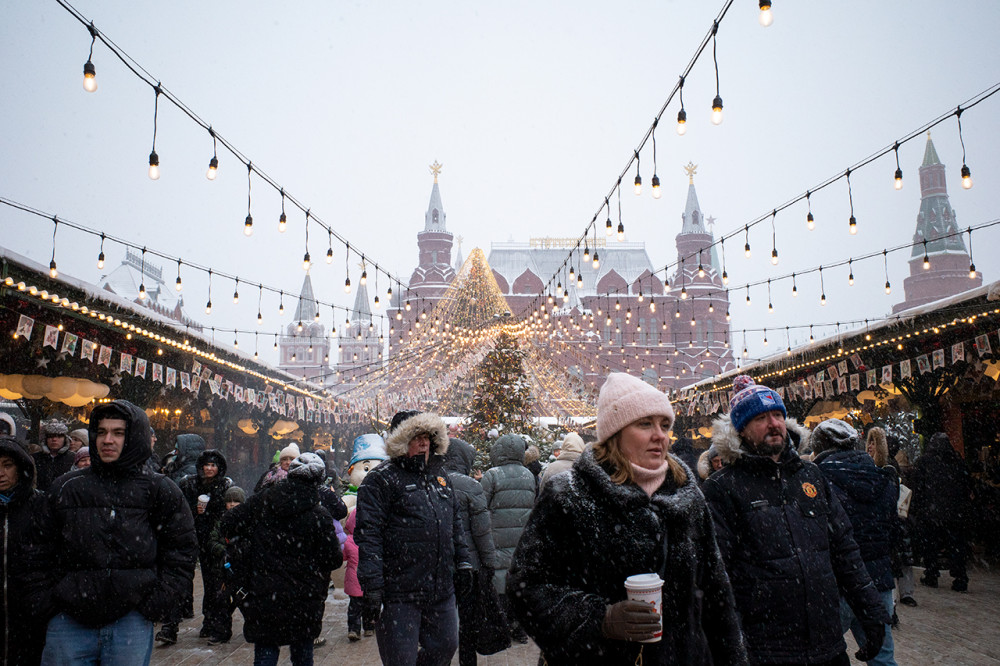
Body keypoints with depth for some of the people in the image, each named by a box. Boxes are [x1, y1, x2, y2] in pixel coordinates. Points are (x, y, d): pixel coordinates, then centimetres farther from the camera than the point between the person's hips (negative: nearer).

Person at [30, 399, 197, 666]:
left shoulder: (160, 491, 3)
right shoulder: (65, 488, 10)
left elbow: (182, 549, 4)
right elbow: (42, 550, 15)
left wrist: (156, 603, -4)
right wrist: (45, 600, 5)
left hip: (132, 622, -2)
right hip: (69, 621, 2)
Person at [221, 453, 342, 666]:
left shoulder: (260, 501, -3)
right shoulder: (320, 516, -12)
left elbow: (228, 524, 4)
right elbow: (334, 560, -9)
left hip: (263, 599, 2)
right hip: (304, 602, -1)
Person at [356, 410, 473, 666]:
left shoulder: (440, 477, 15)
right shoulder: (382, 479, -8)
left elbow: (455, 525, 23)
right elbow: (368, 533, -14)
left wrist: (463, 564, 18)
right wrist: (372, 584, -19)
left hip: (441, 591, 7)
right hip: (399, 593, -7)